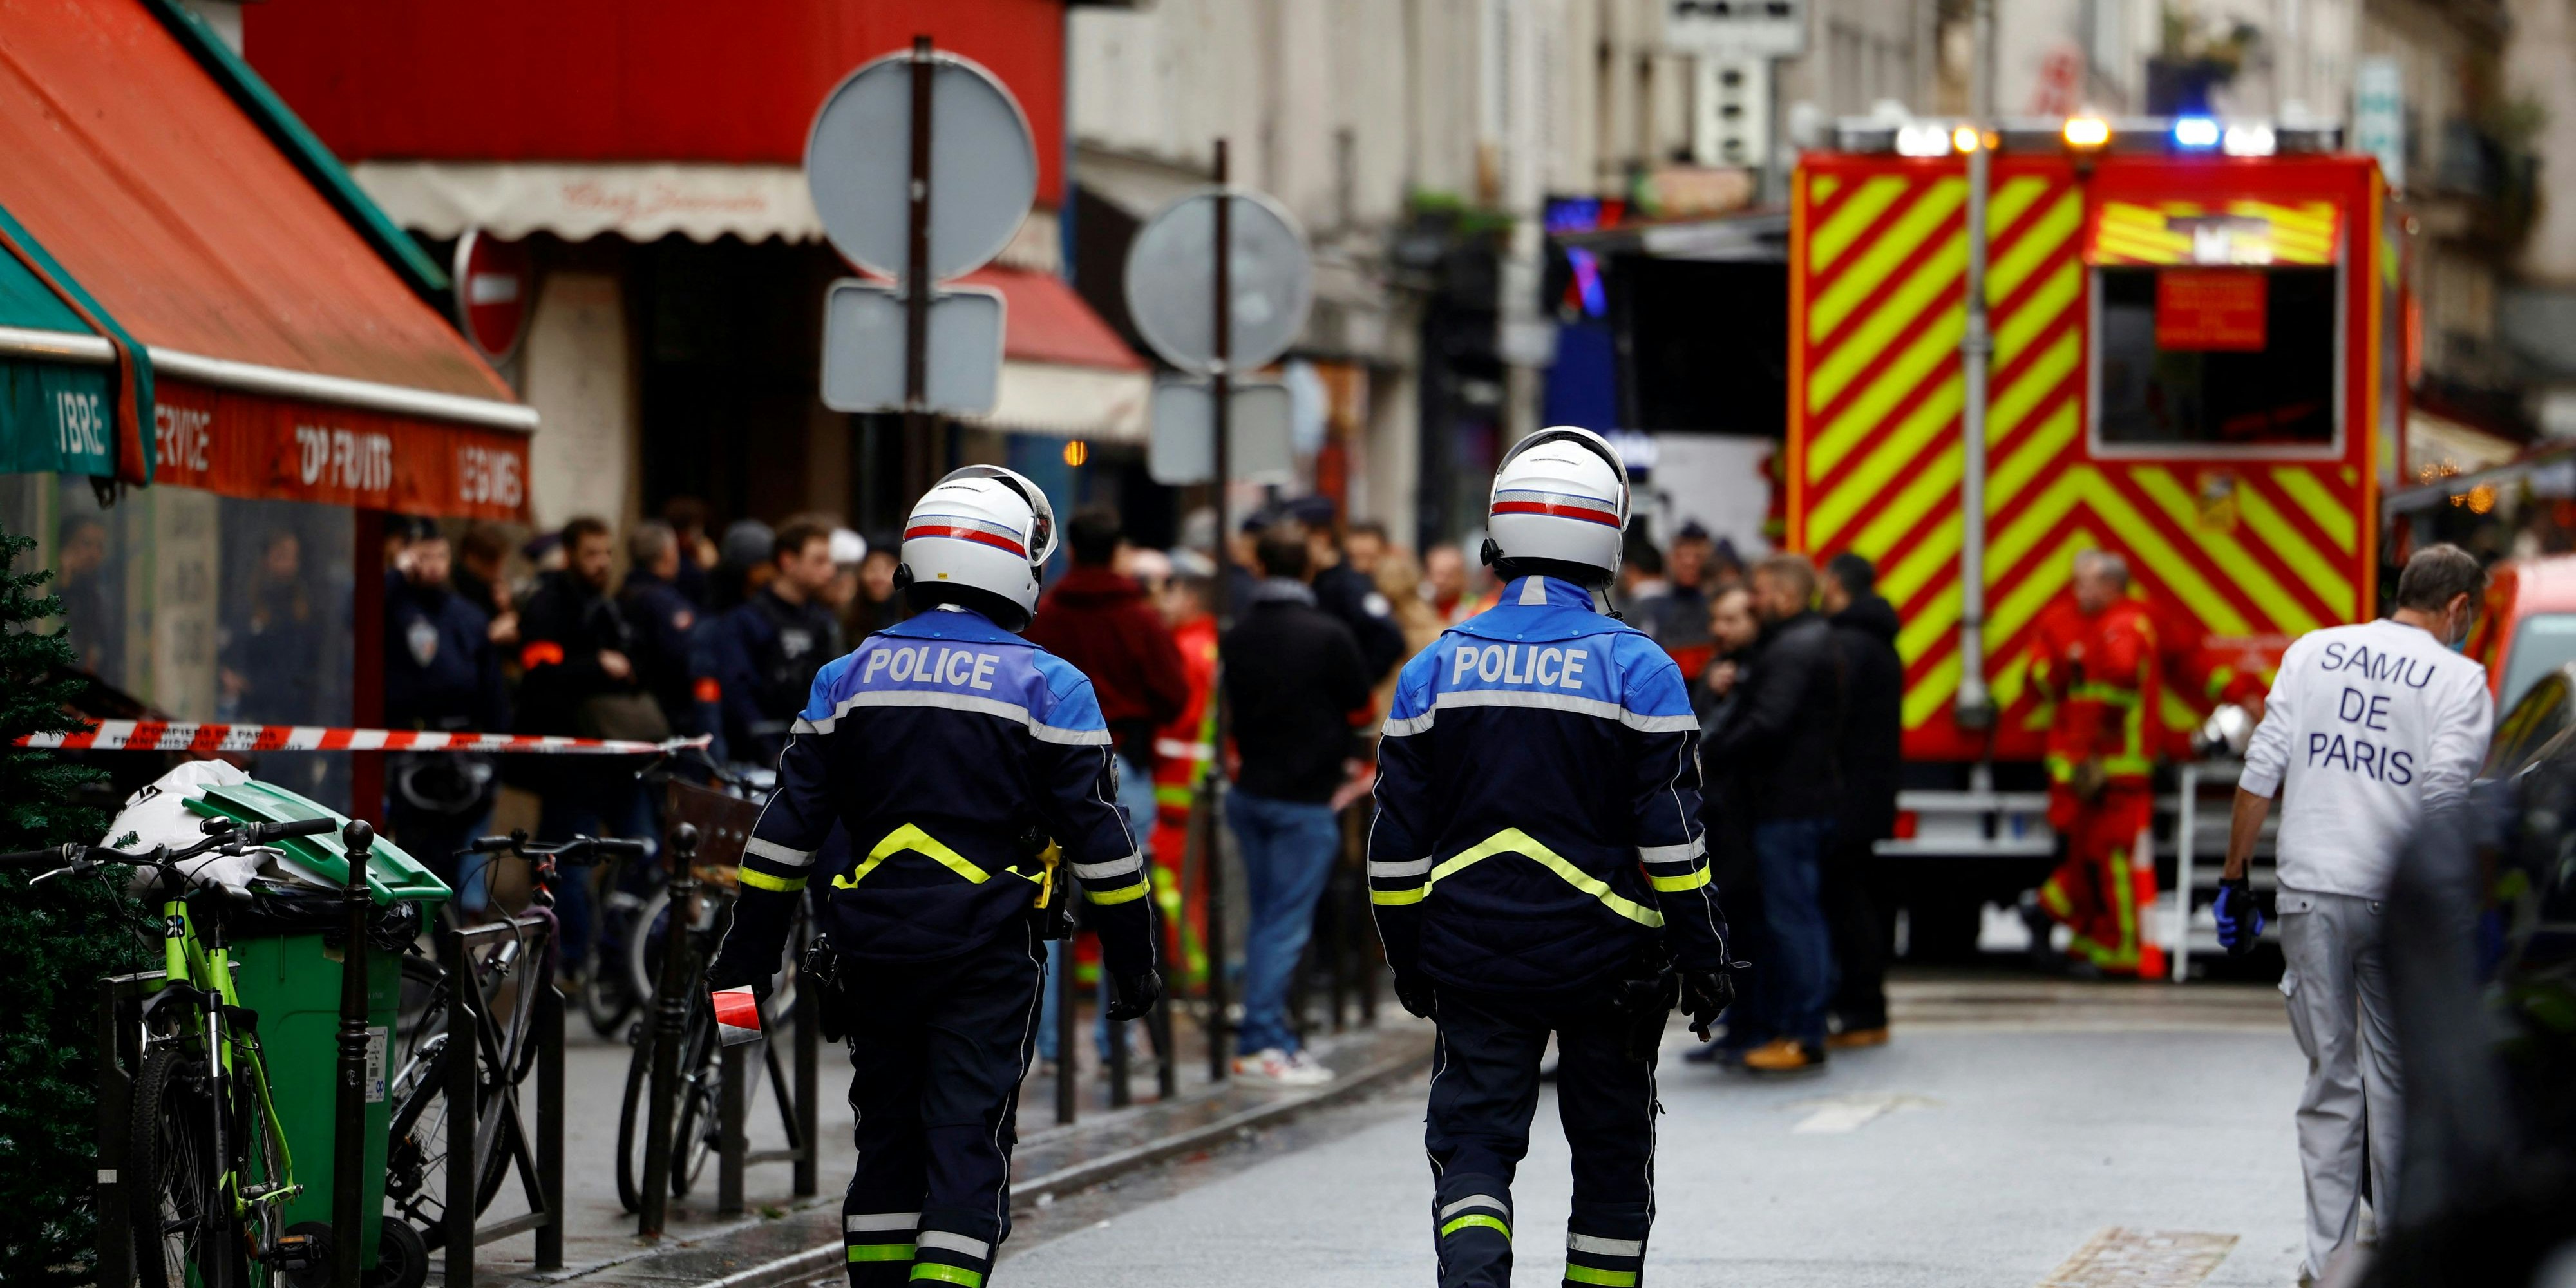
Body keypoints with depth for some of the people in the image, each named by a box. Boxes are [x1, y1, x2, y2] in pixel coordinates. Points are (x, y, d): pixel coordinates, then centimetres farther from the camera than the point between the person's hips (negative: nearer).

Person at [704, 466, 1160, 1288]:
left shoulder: (850, 677, 8)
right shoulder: (1049, 687, -3)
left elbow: (788, 826, 7)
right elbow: (1099, 838, -3)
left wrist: (749, 953, 11)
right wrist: (1132, 961, 4)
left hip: (871, 943, 4)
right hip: (987, 948, -4)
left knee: (887, 1131, 15)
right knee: (968, 1140, -3)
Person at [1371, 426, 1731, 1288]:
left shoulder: (1436, 668, 1)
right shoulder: (1635, 668, -7)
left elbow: (1398, 840, 5)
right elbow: (1671, 832, -8)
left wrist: (1407, 957, 15)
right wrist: (1702, 955, 0)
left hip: (1472, 954, 2)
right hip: (1605, 958, -1)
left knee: (1473, 1139, 2)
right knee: (1611, 1150, 13)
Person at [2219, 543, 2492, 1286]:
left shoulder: (2313, 652, 8)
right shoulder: (2458, 679, -1)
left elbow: (2262, 771, 4)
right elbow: (2446, 796, -11)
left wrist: (2235, 875, 8)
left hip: (2310, 892, 2)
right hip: (2399, 898, -2)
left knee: (2330, 1078, 6)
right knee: (2398, 1079, 10)